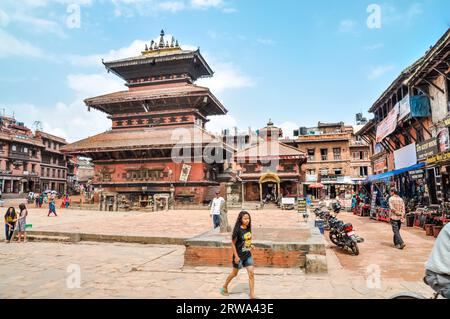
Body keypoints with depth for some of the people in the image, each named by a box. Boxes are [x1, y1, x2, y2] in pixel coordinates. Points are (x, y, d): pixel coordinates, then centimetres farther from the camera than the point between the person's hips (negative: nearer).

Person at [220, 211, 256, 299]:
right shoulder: (238, 230, -20)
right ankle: (224, 287, 38)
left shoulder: (248, 228, -1)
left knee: (251, 274, 1)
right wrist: (236, 256, -16)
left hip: (248, 255, 5)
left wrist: (250, 246, 0)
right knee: (234, 273, 13)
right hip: (239, 256, -5)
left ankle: (252, 295, 11)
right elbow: (233, 243, -16)